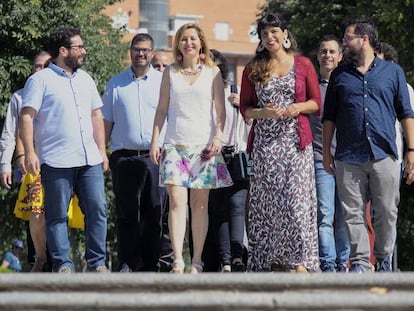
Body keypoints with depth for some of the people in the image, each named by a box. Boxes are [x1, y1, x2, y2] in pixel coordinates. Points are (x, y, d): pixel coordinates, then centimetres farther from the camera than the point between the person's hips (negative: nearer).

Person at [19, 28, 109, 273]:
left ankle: (97, 262, 7)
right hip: (56, 161, -5)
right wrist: (30, 153, -15)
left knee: (98, 209, 0)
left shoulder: (85, 79, 18)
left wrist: (102, 151, 16)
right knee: (58, 215, -2)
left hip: (89, 159, 5)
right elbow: (27, 117, -6)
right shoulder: (40, 80, -1)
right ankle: (63, 264, 3)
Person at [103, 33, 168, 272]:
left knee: (154, 214, 0)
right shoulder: (116, 84, 13)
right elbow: (106, 122, 13)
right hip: (125, 158, 0)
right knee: (127, 214, -1)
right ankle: (128, 263, 2)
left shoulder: (163, 81, 9)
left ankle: (150, 264, 6)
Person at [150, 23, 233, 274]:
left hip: (204, 144, 0)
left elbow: (220, 110, 5)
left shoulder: (212, 72, 8)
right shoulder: (170, 73, 11)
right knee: (177, 201, -12)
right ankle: (178, 260, -17)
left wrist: (219, 136, -9)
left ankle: (197, 261, 3)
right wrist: (155, 140, 5)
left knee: (200, 203, 0)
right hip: (175, 144, 0)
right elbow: (162, 109, 12)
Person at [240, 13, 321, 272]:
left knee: (296, 198, -11)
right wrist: (263, 112, -10)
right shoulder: (253, 69, 11)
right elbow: (245, 108, 10)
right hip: (264, 142, 2)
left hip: (295, 141, -2)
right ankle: (271, 260, 2)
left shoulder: (303, 65, 8)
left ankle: (300, 260, -12)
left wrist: (299, 107, -10)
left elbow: (316, 103, 9)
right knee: (267, 200, -2)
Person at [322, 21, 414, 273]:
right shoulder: (339, 75, 14)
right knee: (354, 213, -2)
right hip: (349, 158, 1)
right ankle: (360, 261, 2)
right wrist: (326, 152, 8)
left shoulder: (393, 72, 10)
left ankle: (384, 259, 15)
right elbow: (329, 117, 16)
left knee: (386, 212, 1)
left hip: (384, 155, -1)